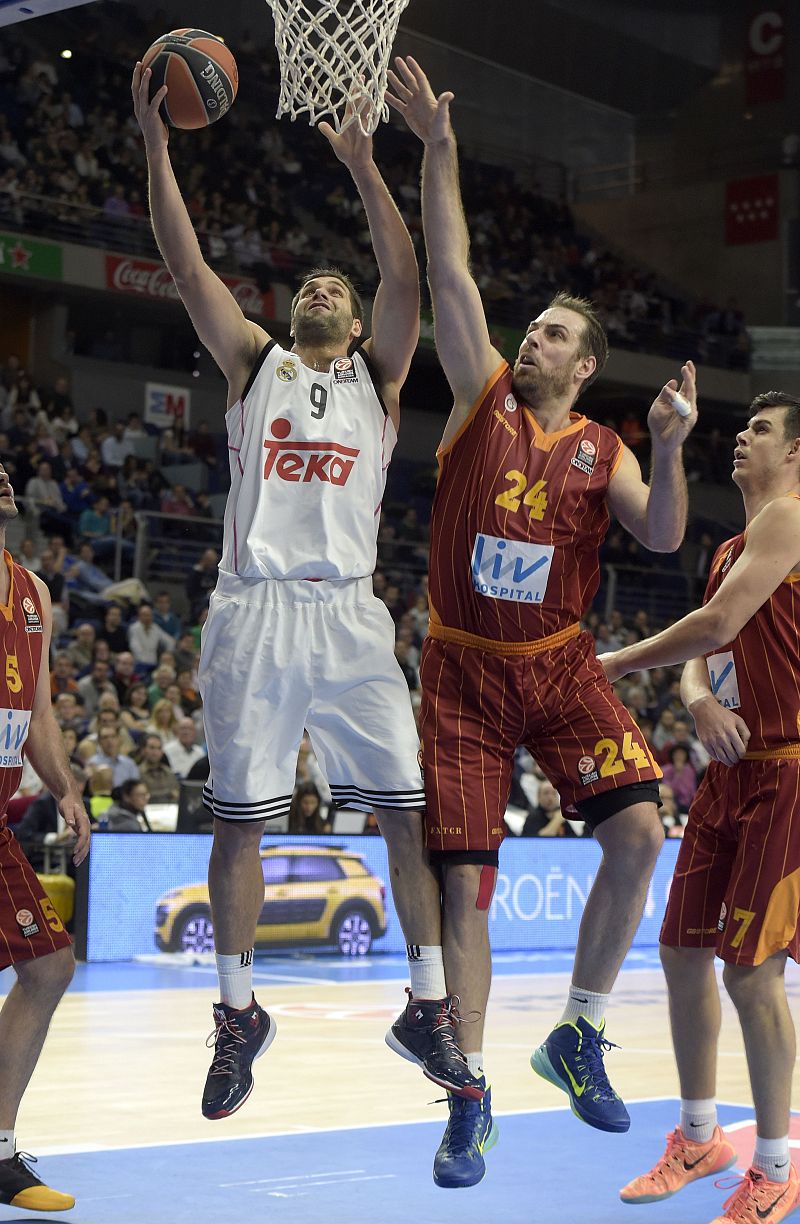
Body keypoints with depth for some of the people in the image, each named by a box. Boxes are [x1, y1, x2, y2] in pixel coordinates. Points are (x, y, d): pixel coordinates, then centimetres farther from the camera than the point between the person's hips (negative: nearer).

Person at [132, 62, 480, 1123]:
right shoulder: (255, 363, 14)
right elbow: (186, 264, 4)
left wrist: (364, 167, -11)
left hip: (348, 615, 0)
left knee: (411, 812, -5)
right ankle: (240, 1015, 17)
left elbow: (407, 281, -3)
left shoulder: (378, 374, 14)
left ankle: (430, 1010, 6)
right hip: (253, 611, 0)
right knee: (237, 824, 3)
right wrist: (156, 141, -3)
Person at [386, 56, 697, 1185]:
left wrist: (669, 448, -21)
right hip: (462, 668, -1)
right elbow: (449, 276, -6)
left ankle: (579, 1038, 4)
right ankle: (470, 1103, 7)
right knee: (462, 883, -4)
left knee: (639, 831, -15)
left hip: (559, 666, 2)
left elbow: (663, 539, -7)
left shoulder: (601, 450, 7)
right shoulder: (485, 397, 3)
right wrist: (436, 148, -13)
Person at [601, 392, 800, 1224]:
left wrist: (614, 664, -8)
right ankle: (699, 1137, 27)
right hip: (731, 772, 9)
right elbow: (702, 653, 15)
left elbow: (717, 625, -19)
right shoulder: (730, 550, 20)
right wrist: (698, 700, -9)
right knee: (683, 952, 11)